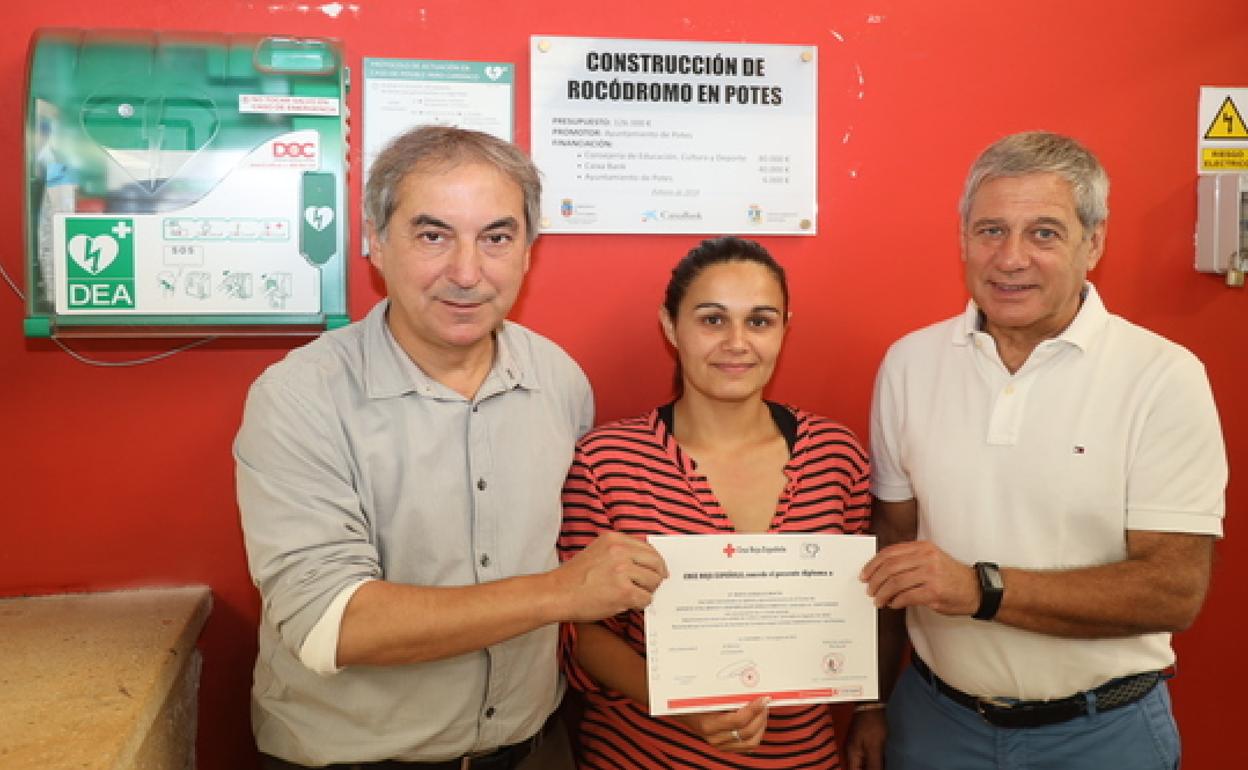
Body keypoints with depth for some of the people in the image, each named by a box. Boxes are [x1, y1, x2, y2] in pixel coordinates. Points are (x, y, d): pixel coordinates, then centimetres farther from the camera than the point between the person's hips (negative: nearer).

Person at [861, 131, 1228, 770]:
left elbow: (1175, 590, -17)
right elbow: (894, 539, 2)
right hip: (934, 716, 3)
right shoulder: (908, 363, -3)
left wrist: (981, 587, -27)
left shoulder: (1165, 377, -13)